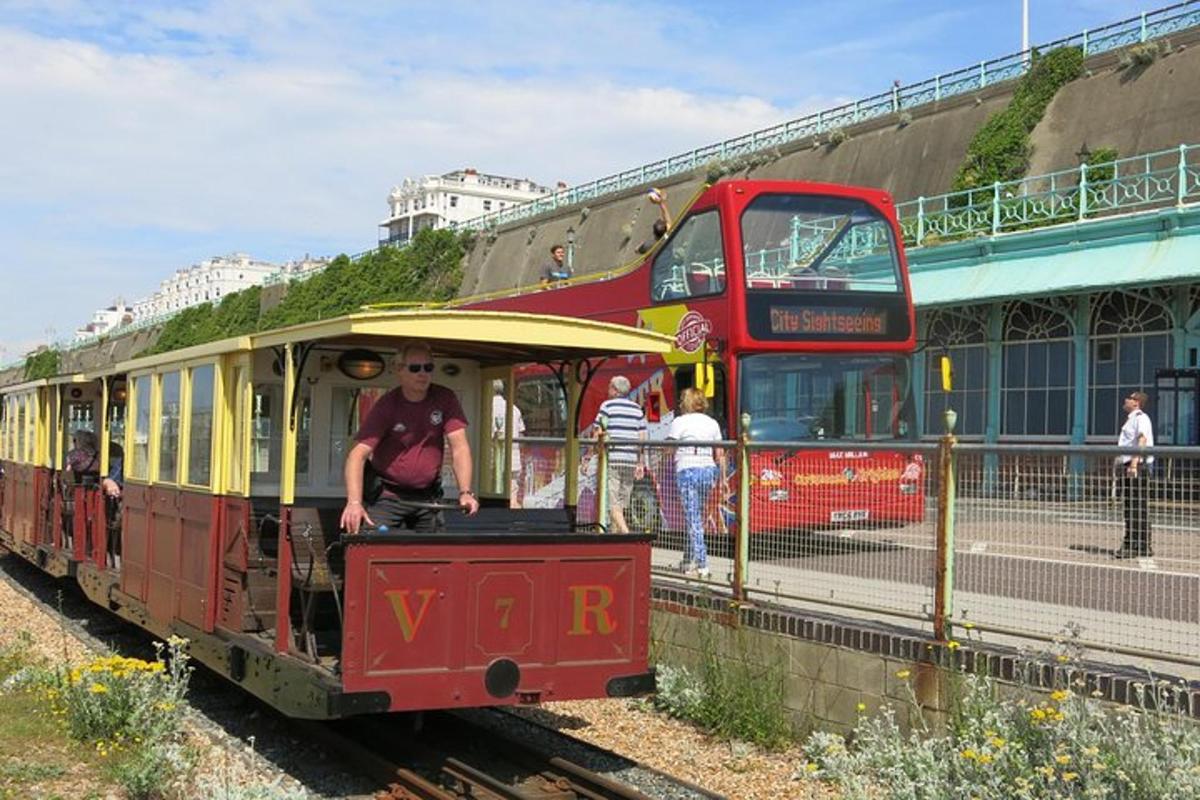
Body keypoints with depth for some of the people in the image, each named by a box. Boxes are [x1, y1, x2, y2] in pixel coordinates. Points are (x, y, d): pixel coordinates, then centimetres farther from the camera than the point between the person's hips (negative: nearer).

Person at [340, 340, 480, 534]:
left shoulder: (445, 400, -4)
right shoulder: (386, 406, -12)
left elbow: (459, 446, -9)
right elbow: (358, 454, -21)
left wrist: (465, 492, -24)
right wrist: (354, 502, -37)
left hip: (428, 497, 3)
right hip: (387, 496, -3)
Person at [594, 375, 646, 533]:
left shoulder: (607, 406, -2)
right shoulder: (637, 409, 12)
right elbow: (642, 438, 8)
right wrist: (640, 464, 12)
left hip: (611, 460, -5)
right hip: (630, 461, 5)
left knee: (613, 503, -6)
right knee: (621, 504, 13)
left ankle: (626, 534, -20)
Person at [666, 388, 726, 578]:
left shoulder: (680, 422, -1)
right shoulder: (712, 423, 13)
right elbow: (720, 454, 10)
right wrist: (723, 478, 13)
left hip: (687, 470, -5)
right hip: (708, 469, 5)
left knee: (693, 519, -5)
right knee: (697, 517, 17)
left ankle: (702, 565, -11)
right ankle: (689, 561, 24)